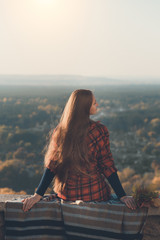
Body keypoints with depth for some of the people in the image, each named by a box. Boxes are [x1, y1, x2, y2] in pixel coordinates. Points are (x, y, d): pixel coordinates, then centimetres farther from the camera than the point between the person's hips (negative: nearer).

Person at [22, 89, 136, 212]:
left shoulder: (60, 131, -6)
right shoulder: (99, 131, -15)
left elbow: (52, 165, -7)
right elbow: (107, 166, -13)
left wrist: (38, 194, -2)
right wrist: (122, 196, -7)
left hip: (67, 194, 4)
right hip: (94, 194, -4)